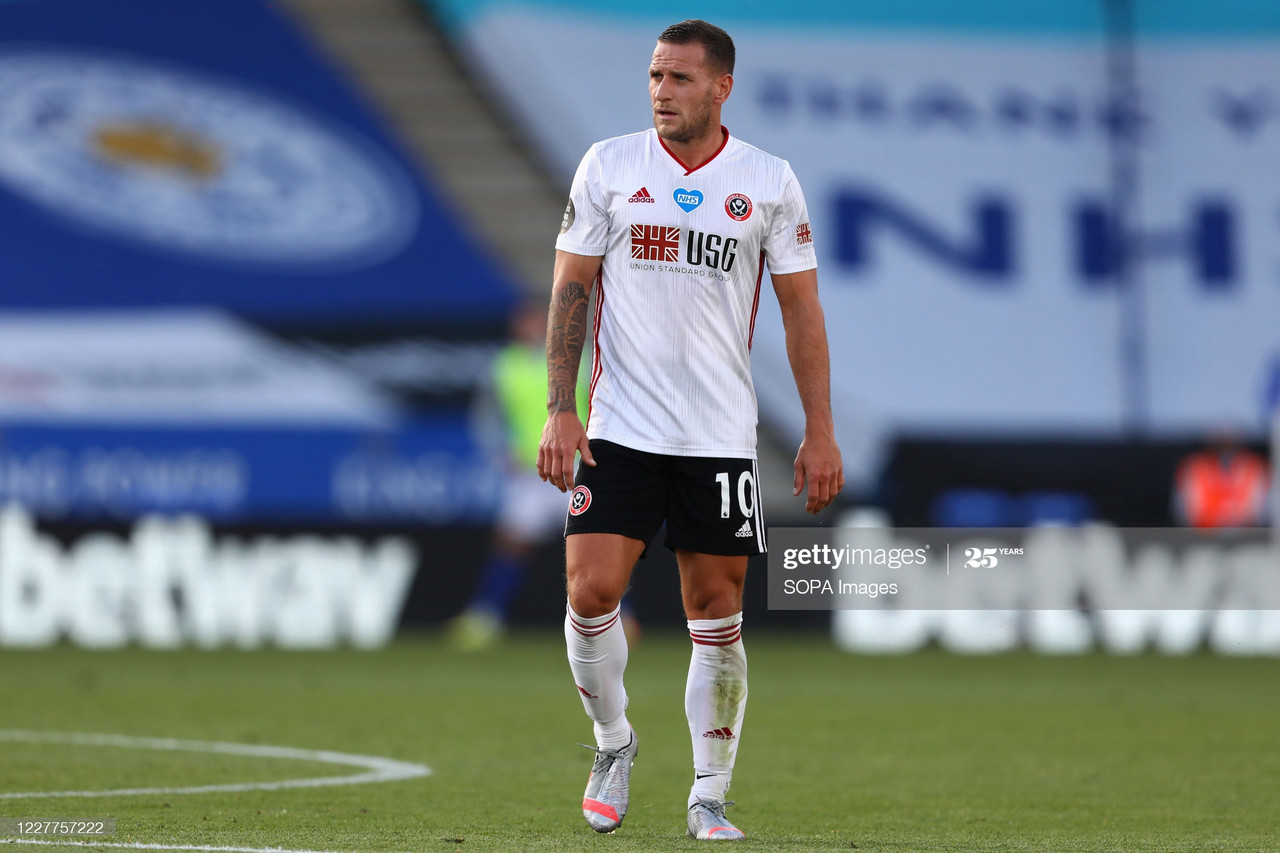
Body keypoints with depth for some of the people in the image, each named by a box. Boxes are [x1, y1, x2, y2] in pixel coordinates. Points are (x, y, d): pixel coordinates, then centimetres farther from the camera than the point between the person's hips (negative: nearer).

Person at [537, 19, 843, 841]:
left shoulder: (770, 181, 2)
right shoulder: (608, 165, 2)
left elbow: (802, 309, 6)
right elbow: (571, 288, 4)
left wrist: (821, 431, 1)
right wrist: (560, 410, -4)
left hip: (721, 434, 0)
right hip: (620, 428, 0)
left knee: (718, 613, 0)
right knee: (591, 591, -12)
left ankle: (709, 798, 11)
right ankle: (614, 743, 14)